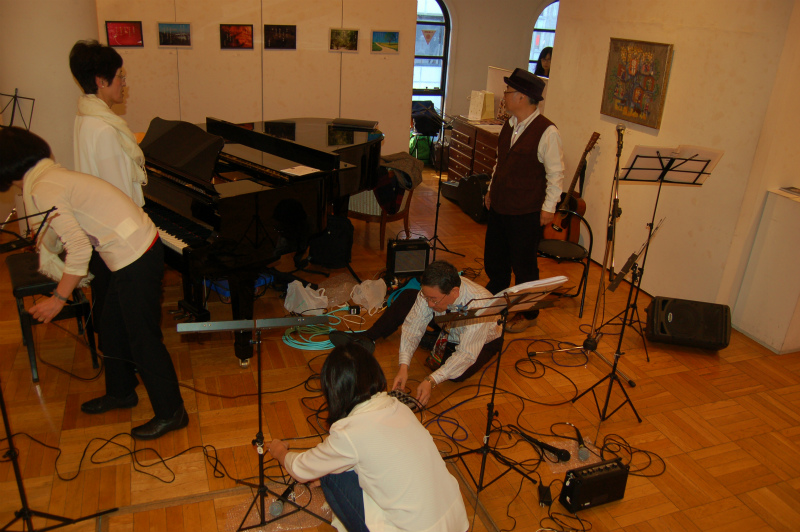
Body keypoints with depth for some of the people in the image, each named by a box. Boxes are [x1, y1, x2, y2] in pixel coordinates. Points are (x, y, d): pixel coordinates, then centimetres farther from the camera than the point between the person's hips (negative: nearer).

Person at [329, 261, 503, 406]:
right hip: (449, 329, 4)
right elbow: (413, 326, -25)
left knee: (457, 374, -34)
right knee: (408, 296, -10)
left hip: (483, 341, -4)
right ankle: (366, 338, -7)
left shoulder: (478, 305, -43)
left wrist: (431, 381, -48)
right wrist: (403, 367, -36)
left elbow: (466, 354, -41)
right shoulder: (433, 291, -29)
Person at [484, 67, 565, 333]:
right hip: (499, 207, 8)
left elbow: (556, 172, -13)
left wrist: (549, 207, -14)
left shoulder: (547, 131, -17)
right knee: (494, 260, 19)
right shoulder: (509, 125, 7)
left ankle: (528, 314, 26)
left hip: (526, 213, -8)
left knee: (523, 266, 7)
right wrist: (491, 189, 19)